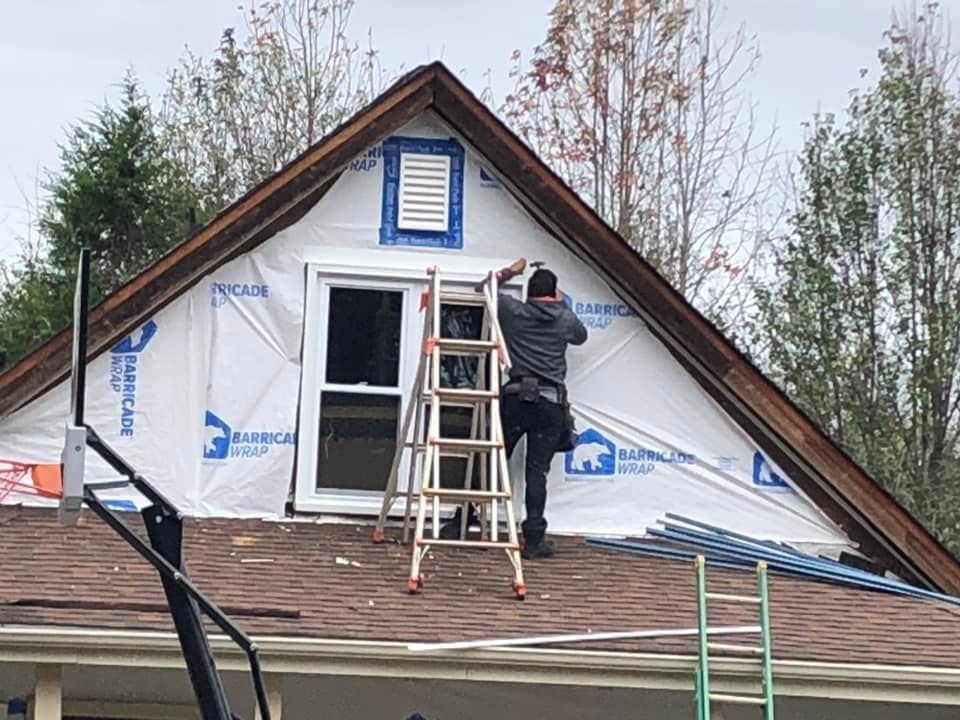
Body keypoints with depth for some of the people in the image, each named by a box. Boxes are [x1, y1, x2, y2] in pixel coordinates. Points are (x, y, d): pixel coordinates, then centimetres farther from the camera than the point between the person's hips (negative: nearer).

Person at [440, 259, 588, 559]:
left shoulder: (513, 311, 6)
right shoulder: (566, 319, 7)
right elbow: (581, 336, 30)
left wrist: (510, 271, 36)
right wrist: (562, 304, 40)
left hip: (515, 398, 0)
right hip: (550, 402, 0)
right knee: (537, 471, 0)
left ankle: (461, 522, 9)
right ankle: (534, 539, -4)